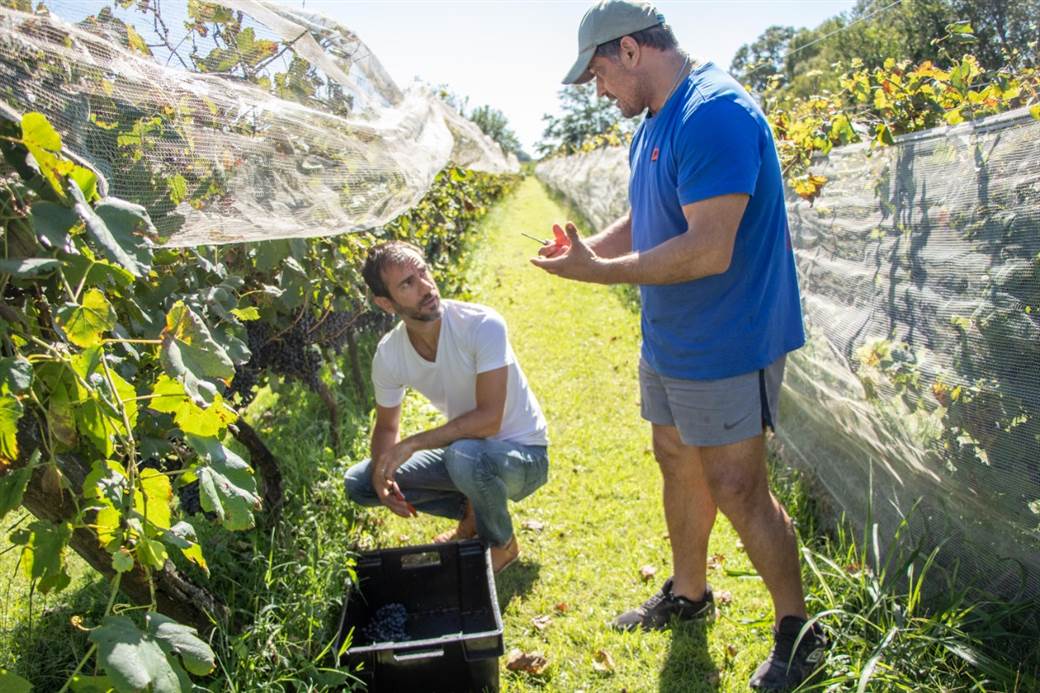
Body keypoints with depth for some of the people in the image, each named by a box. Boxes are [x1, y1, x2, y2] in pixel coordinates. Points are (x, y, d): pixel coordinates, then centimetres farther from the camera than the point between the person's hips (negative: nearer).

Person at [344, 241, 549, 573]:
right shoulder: (388, 353, -10)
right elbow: (387, 426, 5)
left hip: (523, 454, -5)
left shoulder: (482, 325, -27)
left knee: (465, 454, -39)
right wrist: (382, 470, -15)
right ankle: (471, 513, 11)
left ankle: (502, 544, -6)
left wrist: (412, 444, -31)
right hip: (465, 448, 6)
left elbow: (489, 419, -32)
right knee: (359, 482, -3)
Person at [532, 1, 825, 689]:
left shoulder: (716, 113, -22)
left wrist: (599, 272, -22)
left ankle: (799, 632, 19)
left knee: (737, 488, -2)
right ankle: (688, 593, 39)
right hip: (669, 341, 10)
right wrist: (587, 247, 0)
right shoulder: (654, 125, 11)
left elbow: (708, 250, -29)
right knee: (678, 463, 19)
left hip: (723, 347, -10)